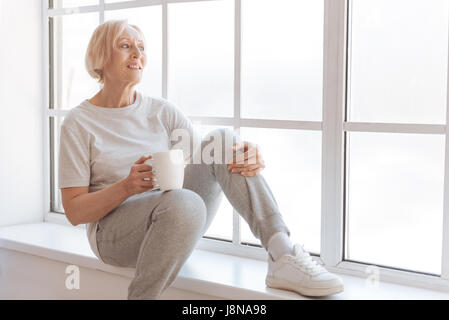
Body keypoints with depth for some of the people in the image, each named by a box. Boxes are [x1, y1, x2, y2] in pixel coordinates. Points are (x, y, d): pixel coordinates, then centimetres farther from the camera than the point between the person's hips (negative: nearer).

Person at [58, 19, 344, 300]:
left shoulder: (162, 112, 10)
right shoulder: (79, 123, -2)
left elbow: (208, 162, 3)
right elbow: (74, 211, -6)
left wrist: (250, 158, -20)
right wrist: (126, 187, -24)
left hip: (174, 221, 5)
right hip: (115, 233, -4)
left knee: (221, 140, -19)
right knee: (185, 203, -38)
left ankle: (283, 255, -30)